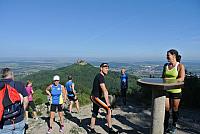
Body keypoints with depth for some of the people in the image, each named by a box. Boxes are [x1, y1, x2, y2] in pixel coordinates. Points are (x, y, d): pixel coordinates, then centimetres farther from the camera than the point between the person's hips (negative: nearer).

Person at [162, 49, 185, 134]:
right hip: (166, 90, 4)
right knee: (166, 109, 5)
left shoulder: (180, 66, -6)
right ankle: (165, 127, 19)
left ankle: (174, 127, 28)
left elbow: (181, 78, -13)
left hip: (175, 91, -3)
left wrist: (170, 80, -22)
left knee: (175, 109, 9)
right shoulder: (166, 65, 9)